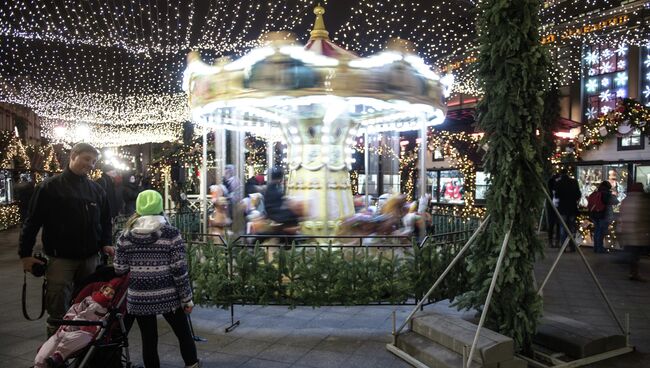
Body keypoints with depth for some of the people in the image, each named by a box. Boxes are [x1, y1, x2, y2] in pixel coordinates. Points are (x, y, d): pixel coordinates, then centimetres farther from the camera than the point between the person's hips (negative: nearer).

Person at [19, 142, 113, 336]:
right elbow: (32, 222, -4)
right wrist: (25, 253, -6)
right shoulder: (50, 186, -4)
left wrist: (106, 244, 0)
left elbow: (105, 221, 15)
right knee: (58, 310, 1)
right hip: (61, 258, -4)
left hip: (90, 257, 4)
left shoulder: (96, 189, 9)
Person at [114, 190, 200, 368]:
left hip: (139, 298, 2)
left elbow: (119, 269, 2)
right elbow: (179, 270, -10)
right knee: (184, 334, 16)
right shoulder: (171, 233, -8)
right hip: (167, 296, -2)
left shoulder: (126, 236, -1)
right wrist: (187, 298, -2)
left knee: (149, 341, 13)